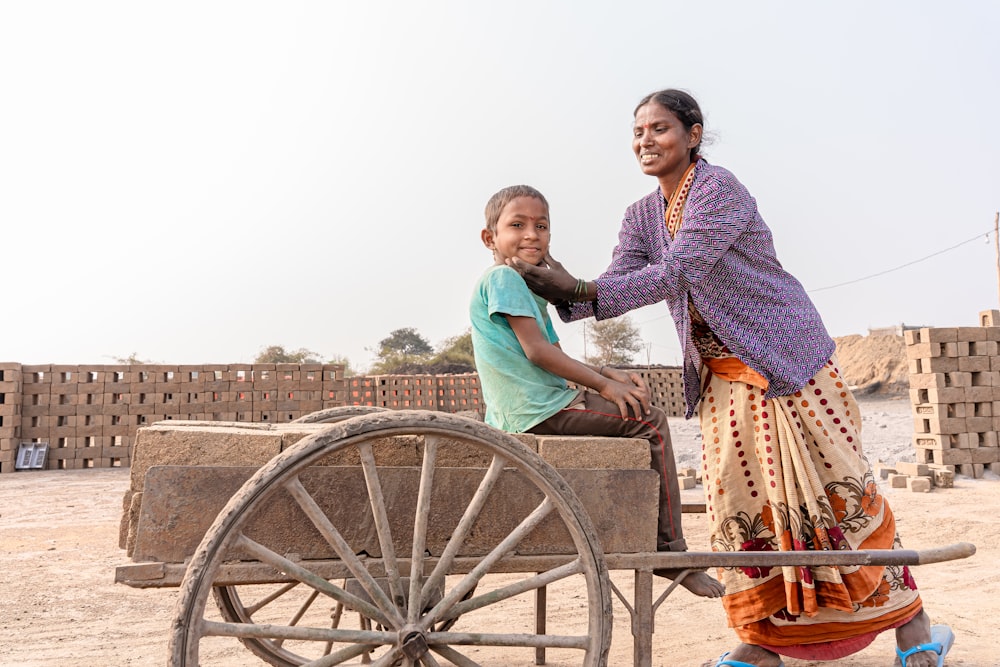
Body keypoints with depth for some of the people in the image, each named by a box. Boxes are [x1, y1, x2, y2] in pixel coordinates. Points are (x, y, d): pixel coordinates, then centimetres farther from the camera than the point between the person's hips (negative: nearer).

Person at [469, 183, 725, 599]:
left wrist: (609, 375, 4)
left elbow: (552, 355, 18)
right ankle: (670, 552, -5)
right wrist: (604, 384, -14)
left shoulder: (526, 285, 22)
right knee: (650, 422, -9)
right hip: (537, 410, -11)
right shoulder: (503, 277, -10)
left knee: (632, 410, 24)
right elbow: (537, 351, -17)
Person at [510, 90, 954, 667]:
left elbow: (675, 274, -27)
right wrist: (562, 297, -24)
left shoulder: (718, 189, -17)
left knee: (836, 484, 0)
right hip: (722, 376, 7)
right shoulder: (642, 217, 7)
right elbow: (620, 285, -4)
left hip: (788, 357, -6)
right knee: (738, 498, 3)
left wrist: (577, 289, -32)